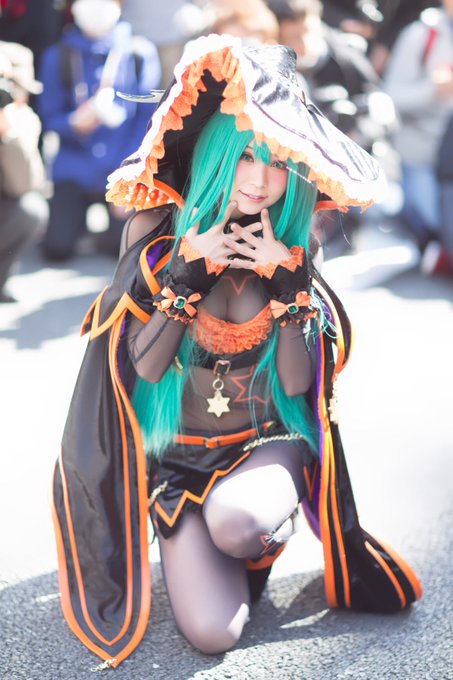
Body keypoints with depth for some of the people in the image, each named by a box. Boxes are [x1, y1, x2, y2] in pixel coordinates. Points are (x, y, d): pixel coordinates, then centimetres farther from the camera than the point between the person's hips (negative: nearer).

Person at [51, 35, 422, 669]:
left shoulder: (293, 246, -5)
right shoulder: (158, 229, -9)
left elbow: (296, 386, -10)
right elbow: (142, 369, -14)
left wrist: (288, 280, -21)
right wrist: (188, 271, -24)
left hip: (268, 444, 1)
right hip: (178, 452, 0)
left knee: (236, 522, -35)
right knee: (212, 630, -18)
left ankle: (273, 527, 1)